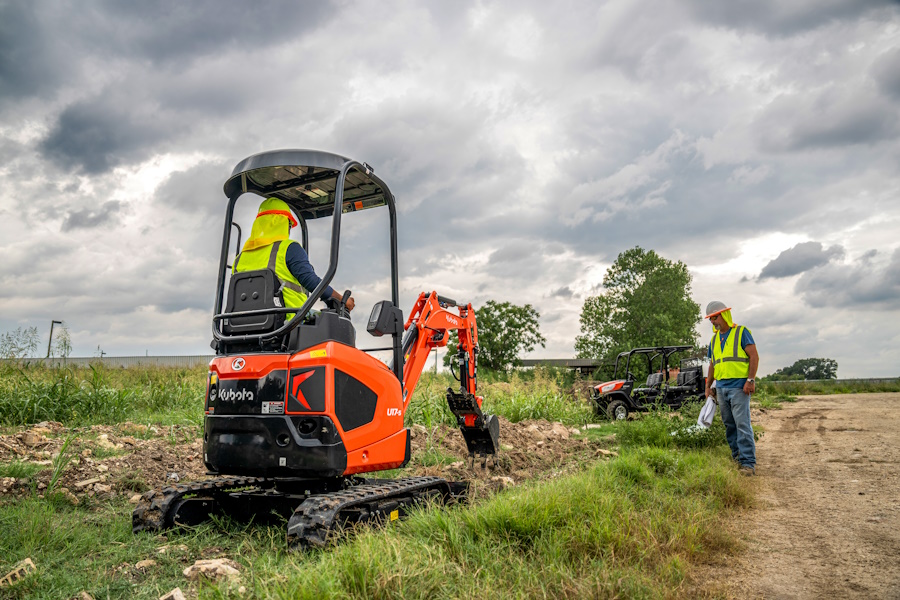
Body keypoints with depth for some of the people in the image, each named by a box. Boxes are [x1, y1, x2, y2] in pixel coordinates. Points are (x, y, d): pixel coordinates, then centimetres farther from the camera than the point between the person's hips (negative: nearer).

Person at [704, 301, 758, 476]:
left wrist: (751, 379, -15)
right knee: (729, 425, 9)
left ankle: (748, 463, -10)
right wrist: (708, 385, 18)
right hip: (721, 387, 7)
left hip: (739, 386, -7)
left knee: (742, 424, -11)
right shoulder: (714, 339, 18)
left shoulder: (741, 332, -1)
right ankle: (737, 458, 17)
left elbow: (754, 356, -7)